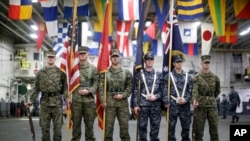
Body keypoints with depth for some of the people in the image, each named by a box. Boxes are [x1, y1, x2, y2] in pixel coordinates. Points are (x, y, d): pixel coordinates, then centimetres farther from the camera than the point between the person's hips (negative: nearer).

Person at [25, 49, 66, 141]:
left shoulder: (61, 71, 4)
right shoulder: (40, 73, 9)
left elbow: (65, 86, 2)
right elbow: (36, 88, 7)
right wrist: (31, 101, -1)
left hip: (57, 102, -1)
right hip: (44, 102, 2)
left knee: (58, 126, 2)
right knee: (44, 126, 5)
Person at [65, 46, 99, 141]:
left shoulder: (93, 68, 5)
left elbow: (96, 83, 0)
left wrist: (89, 91, -15)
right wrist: (67, 97, -5)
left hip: (89, 100, 0)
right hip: (75, 100, 0)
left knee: (89, 124, 5)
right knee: (76, 123, 5)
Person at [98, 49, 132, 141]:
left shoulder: (126, 72, 7)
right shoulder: (105, 72, 2)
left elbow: (130, 86, 5)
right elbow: (101, 87, -3)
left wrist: (123, 95, -9)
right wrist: (103, 101, -11)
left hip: (123, 103, 1)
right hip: (109, 102, -1)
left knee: (124, 125, 4)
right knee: (108, 126, 3)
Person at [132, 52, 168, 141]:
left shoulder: (159, 75, 8)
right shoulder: (139, 75, 2)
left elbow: (163, 90, 7)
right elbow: (135, 91, 0)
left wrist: (156, 97, -10)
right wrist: (135, 105, -6)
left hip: (156, 105, 2)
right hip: (143, 104, -1)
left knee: (155, 126, 7)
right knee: (142, 126, 3)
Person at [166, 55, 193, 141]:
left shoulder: (187, 76, 10)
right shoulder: (169, 76, 1)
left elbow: (190, 91, 6)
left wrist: (186, 99, -9)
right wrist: (167, 102, -10)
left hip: (185, 106, 3)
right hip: (172, 106, -3)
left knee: (186, 127, 8)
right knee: (171, 127, 2)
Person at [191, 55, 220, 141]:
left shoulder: (215, 77, 7)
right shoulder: (197, 78, -2)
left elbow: (217, 91, 23)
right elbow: (194, 90, -18)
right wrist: (194, 100, -35)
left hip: (212, 106, 3)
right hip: (200, 106, -2)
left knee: (214, 129, 3)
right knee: (198, 129, 0)